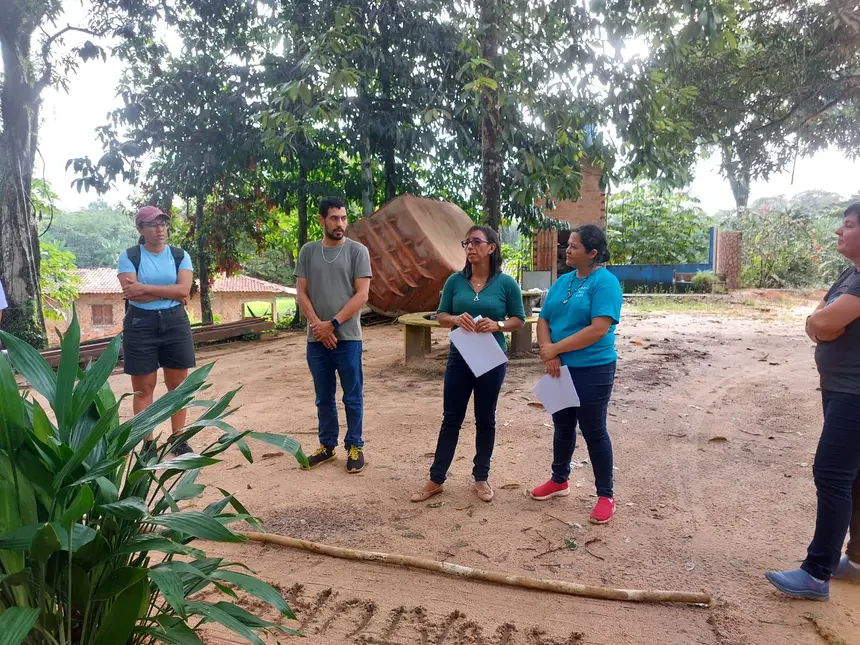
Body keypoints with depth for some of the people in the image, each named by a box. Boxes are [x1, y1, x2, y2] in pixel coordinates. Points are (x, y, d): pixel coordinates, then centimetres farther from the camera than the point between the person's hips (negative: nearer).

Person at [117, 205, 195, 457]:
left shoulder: (180, 255, 5)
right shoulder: (129, 256, -1)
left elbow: (184, 289, -11)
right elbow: (131, 292, -15)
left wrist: (145, 288, -15)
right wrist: (169, 293, -12)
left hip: (175, 323, 2)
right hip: (140, 324, -2)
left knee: (177, 384, 6)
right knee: (143, 388, 4)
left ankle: (178, 440, 16)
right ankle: (148, 443, 12)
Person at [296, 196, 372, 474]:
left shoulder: (357, 250, -2)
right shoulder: (308, 251, 7)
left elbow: (361, 295, -8)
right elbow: (301, 293, 4)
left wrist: (333, 323, -12)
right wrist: (318, 325, -10)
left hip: (348, 338, -3)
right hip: (316, 339, 3)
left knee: (352, 397, 6)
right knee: (324, 397, 14)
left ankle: (355, 446, 20)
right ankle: (327, 445, 27)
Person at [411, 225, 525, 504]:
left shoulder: (506, 283, -5)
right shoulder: (455, 281, 0)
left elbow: (519, 320, 0)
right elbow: (441, 316, 5)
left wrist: (497, 325, -20)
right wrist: (457, 319, -17)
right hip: (459, 358, 2)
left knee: (485, 420, 11)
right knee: (451, 419, 7)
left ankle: (481, 477, 27)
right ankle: (436, 480, 18)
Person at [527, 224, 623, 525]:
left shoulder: (605, 282, -14)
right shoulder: (563, 281, 8)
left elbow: (599, 329, -24)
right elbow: (543, 320, 6)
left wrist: (555, 349, -18)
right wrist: (548, 353, -13)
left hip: (593, 370, -7)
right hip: (561, 368, 7)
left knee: (593, 432, 2)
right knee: (562, 426, 18)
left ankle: (606, 496, 18)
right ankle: (559, 481, 37)